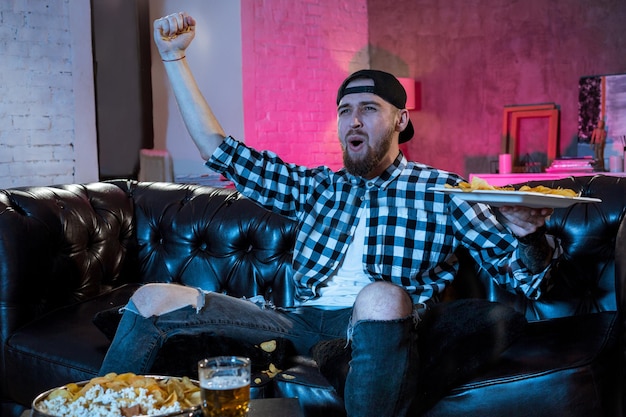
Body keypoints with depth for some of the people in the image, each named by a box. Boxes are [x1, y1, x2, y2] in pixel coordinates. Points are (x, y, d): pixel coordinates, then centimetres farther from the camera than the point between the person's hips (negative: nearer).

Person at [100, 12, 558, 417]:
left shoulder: (442, 191, 8)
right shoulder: (318, 186, 20)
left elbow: (524, 277, 4)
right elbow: (220, 150, 20)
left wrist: (526, 234, -21)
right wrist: (174, 59, 17)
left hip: (378, 330, -4)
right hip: (300, 321, 4)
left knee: (381, 296, -40)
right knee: (152, 299, -8)